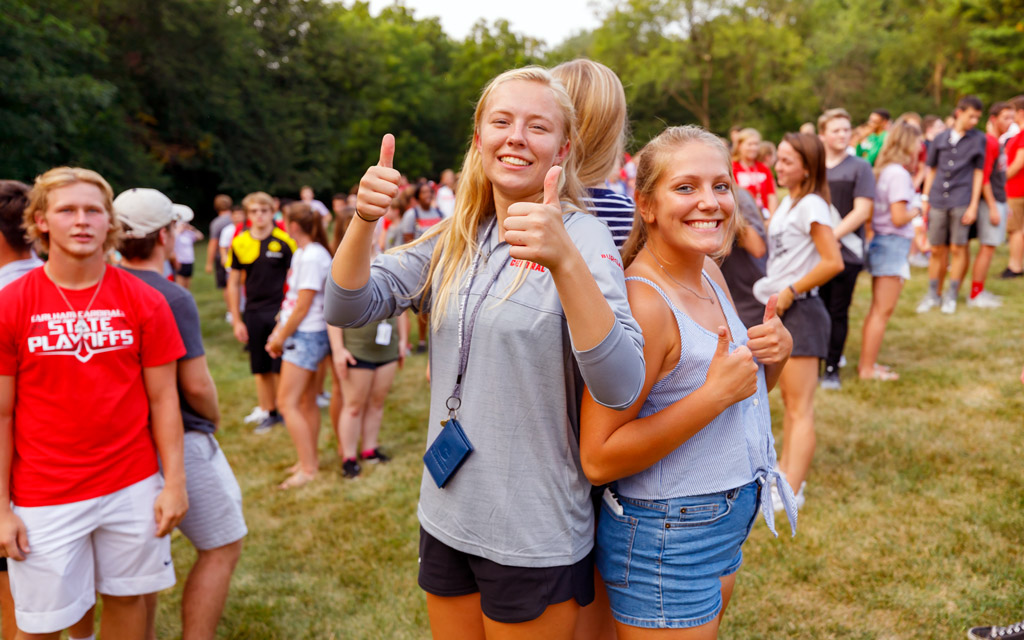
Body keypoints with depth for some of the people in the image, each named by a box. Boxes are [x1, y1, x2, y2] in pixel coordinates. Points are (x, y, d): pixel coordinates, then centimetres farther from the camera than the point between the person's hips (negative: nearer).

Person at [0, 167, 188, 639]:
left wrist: (174, 483, -2)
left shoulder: (144, 302, -2)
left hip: (132, 487, 1)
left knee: (128, 599, 15)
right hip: (45, 496, -1)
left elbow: (162, 400, 1)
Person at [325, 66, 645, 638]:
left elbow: (621, 387, -27)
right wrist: (365, 219, -20)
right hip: (447, 518, 5)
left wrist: (563, 259, -40)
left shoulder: (581, 236, -13)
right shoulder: (455, 240, 4)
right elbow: (348, 308, -3)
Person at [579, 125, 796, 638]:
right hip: (664, 536, -9)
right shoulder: (639, 302, -24)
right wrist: (716, 393, -29)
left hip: (724, 527, 9)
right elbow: (598, 460, -27)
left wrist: (777, 350, -5)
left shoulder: (712, 284, 3)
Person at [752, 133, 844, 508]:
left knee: (800, 406, -5)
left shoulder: (811, 205, -15)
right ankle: (785, 470, 28)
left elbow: (833, 262, -22)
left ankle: (791, 492, -2)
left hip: (800, 310, -9)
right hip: (781, 311, 9)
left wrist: (790, 293, -17)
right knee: (789, 401, 17)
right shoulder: (788, 202, 13)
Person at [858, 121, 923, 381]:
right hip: (893, 244, -9)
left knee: (877, 309, 16)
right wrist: (916, 210, -2)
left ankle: (866, 362, 23)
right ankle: (868, 368, 3)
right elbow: (899, 218, -20)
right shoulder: (899, 173, -16)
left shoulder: (885, 170, 10)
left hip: (880, 242, 9)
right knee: (883, 310, -3)